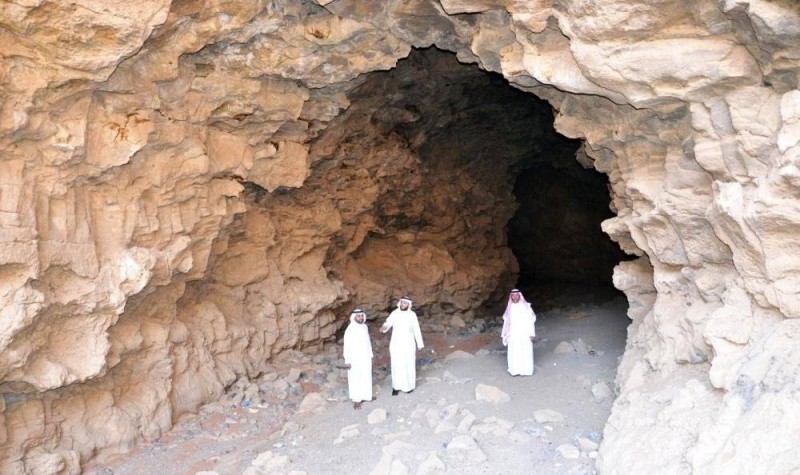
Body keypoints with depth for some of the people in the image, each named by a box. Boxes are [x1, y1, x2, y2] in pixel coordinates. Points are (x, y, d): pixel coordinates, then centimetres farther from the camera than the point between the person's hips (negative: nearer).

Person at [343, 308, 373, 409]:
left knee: (366, 377, 13)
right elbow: (347, 345, -15)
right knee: (355, 379, -2)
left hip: (366, 357, 7)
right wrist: (347, 360, -17)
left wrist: (370, 355, 17)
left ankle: (365, 395, 27)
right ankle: (356, 400, 4)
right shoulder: (350, 329, -15)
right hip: (355, 358, -6)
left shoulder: (365, 327, 5)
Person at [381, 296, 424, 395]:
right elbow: (388, 323, -17)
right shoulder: (394, 314, -5)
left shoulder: (412, 315, -2)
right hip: (396, 344, 0)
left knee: (409, 365, 7)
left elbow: (416, 330, 3)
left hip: (408, 344, 0)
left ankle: (409, 385, 23)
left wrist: (420, 344, 4)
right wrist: (384, 328, -40)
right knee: (396, 365, 2)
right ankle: (396, 386, 12)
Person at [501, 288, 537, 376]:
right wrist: (506, 335, 11)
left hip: (524, 333, -3)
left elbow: (530, 320, -6)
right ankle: (515, 370, 10)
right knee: (514, 352, 2)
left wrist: (531, 333, -11)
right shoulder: (510, 307, 6)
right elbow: (507, 321, 11)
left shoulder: (525, 306, -5)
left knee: (525, 352, 0)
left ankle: (525, 370, 9)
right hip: (513, 334, 3)